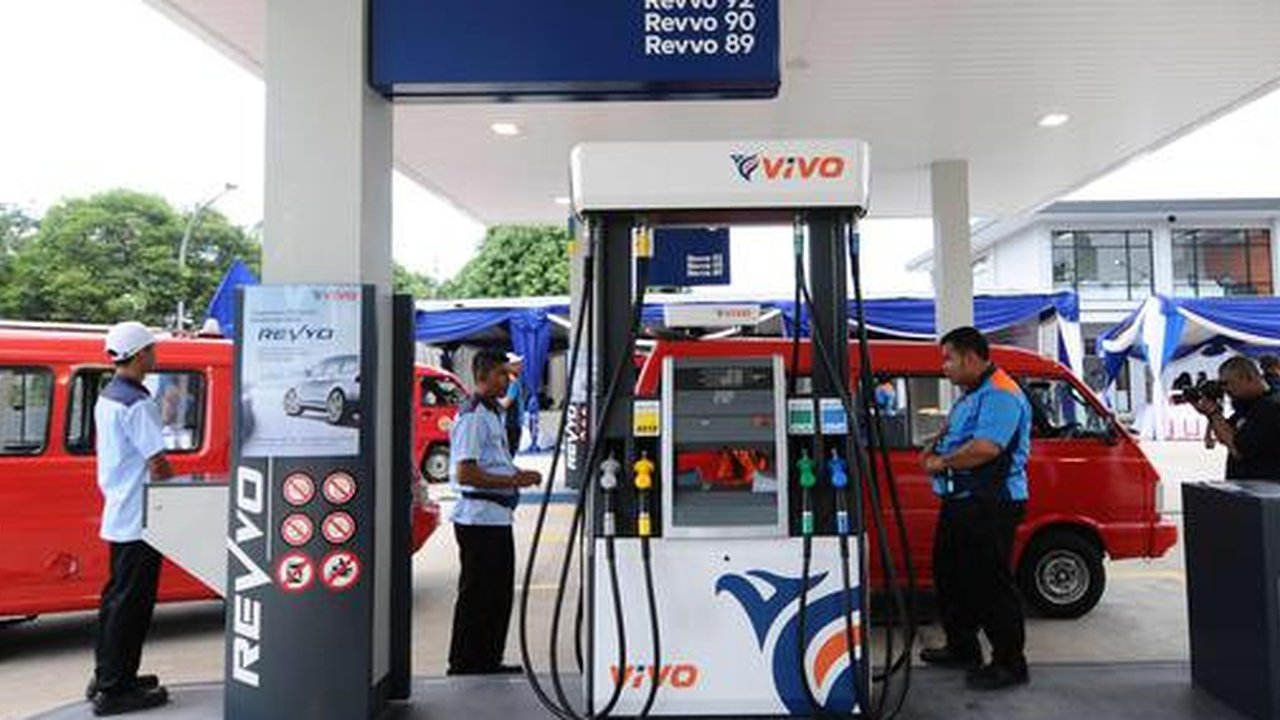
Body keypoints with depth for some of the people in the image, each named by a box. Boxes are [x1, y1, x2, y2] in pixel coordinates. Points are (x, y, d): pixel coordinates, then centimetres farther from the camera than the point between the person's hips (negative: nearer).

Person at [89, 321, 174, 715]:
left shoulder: (106, 397, 11)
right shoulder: (137, 404, -20)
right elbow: (157, 464, -20)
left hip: (118, 514, 10)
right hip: (140, 518, -10)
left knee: (117, 596, 18)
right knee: (130, 602, -2)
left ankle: (108, 677, 29)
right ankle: (113, 690, 6)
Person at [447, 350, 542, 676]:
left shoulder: (493, 414, 18)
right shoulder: (472, 416, -14)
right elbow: (465, 474, -21)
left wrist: (519, 476, 10)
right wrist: (514, 481, -18)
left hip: (498, 517, 10)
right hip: (478, 518, -10)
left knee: (499, 592, 15)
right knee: (476, 594, 0)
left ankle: (489, 660, 25)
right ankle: (465, 663, 12)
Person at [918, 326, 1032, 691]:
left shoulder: (1000, 394, -18)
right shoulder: (971, 394, 16)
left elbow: (986, 447, -29)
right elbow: (953, 428, 31)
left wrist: (942, 462, -16)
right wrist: (934, 446, 10)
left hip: (990, 506, -11)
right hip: (961, 501, 11)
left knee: (991, 583, -2)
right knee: (950, 575, 19)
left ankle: (1009, 663, 11)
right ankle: (962, 648, 34)